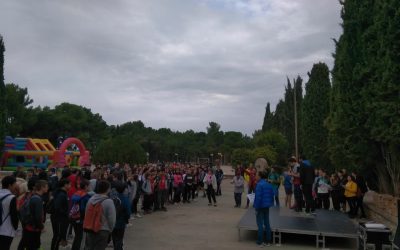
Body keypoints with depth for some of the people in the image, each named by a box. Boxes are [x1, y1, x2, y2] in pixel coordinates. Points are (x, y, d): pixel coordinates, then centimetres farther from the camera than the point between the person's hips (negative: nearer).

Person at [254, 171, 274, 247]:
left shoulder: (259, 185, -17)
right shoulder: (269, 185, 6)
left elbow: (258, 197, -21)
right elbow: (272, 194, 10)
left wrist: (256, 207, -16)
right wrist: (270, 203, 16)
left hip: (260, 206, -7)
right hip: (267, 206, 7)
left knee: (260, 224, 3)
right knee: (267, 223, 14)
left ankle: (260, 241, 8)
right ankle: (268, 241, 19)